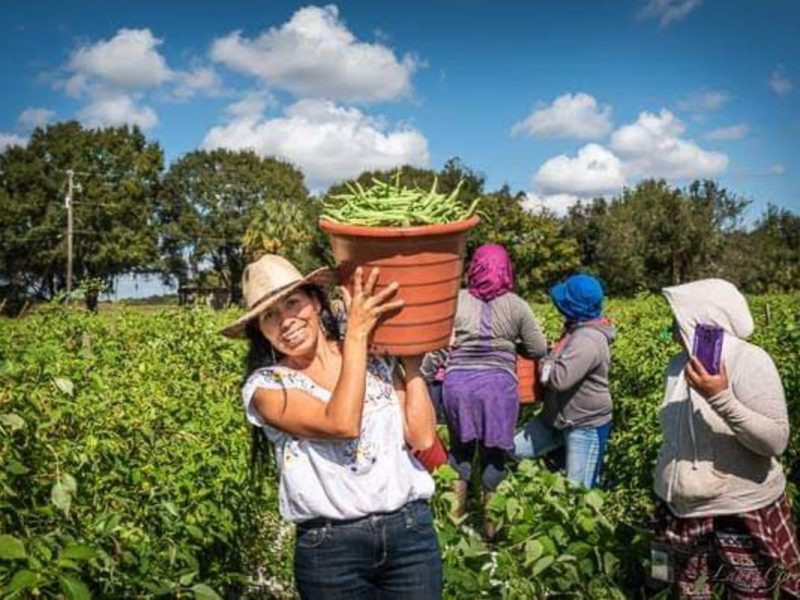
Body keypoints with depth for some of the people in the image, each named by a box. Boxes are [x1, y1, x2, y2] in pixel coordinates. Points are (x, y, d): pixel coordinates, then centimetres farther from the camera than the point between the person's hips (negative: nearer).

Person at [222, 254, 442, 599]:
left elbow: (423, 438, -6)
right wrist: (356, 331, -18)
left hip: (410, 532, 2)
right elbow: (341, 424, -22)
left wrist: (409, 352, -4)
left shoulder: (378, 358, 2)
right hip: (330, 548, -2)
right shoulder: (265, 386, -6)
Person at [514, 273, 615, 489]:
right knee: (514, 452, 10)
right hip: (558, 418, 10)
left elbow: (560, 378, -34)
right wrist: (549, 355, 3)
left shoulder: (588, 340, -27)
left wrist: (541, 363, -14)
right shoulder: (577, 330, 6)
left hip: (586, 426, -10)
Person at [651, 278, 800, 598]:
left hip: (742, 514, -6)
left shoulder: (749, 362, -15)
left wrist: (720, 397, -33)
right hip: (679, 511, 6)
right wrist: (664, 486, 19)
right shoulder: (679, 366, 4)